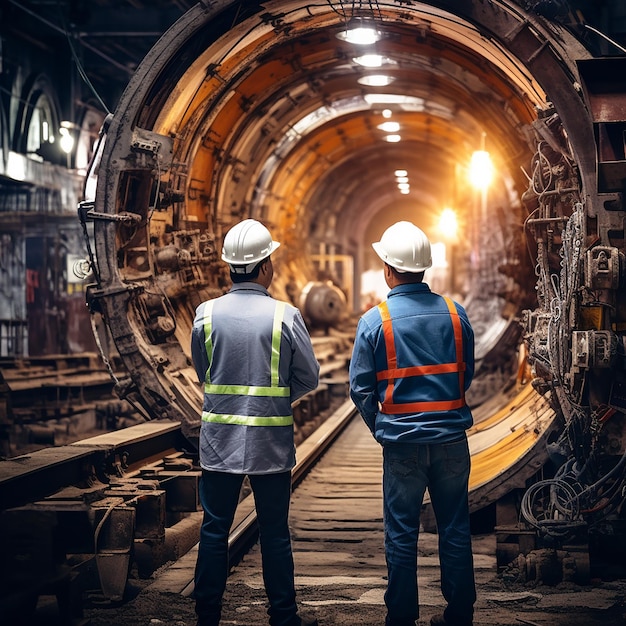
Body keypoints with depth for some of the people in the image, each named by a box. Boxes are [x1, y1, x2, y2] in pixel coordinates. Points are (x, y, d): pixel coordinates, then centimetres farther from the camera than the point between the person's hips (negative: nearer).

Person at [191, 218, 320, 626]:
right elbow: (308, 378, -1)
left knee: (214, 530, 9)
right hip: (271, 441, -1)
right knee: (275, 533, 9)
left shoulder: (206, 313, -3)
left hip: (219, 438, 2)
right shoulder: (285, 316, -9)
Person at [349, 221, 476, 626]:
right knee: (455, 530, 11)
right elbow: (467, 375, 10)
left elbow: (361, 388, -3)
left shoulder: (375, 321, -9)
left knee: (402, 535, 7)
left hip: (402, 442, -2)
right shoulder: (455, 314, -2)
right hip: (452, 439, 2)